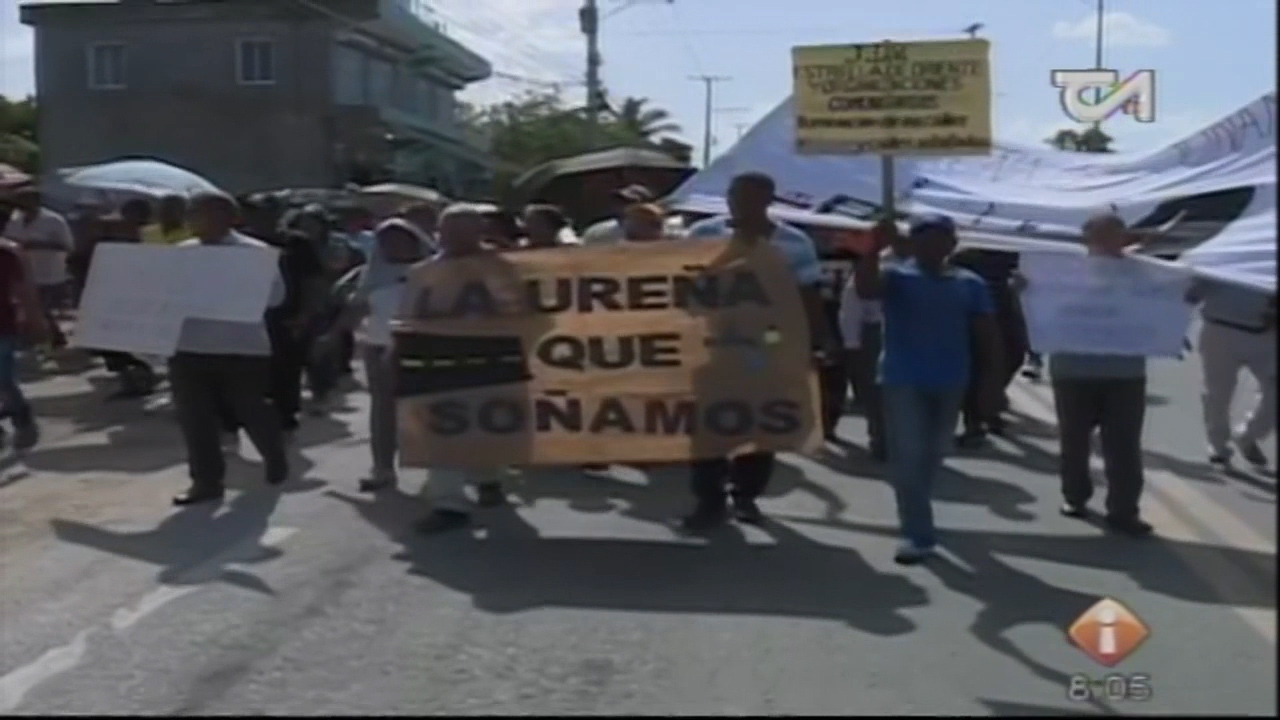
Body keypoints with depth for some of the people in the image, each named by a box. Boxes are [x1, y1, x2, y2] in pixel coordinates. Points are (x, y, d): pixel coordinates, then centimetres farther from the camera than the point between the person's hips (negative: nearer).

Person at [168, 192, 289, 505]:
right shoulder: (181, 252, 10)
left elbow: (275, 295, -11)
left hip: (243, 348, -4)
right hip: (189, 347, 4)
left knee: (251, 410, 9)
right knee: (194, 416, 2)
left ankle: (275, 461, 35)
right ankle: (206, 480, 13)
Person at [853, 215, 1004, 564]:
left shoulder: (969, 284, 6)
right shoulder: (896, 276, -3)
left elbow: (987, 334, 7)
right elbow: (865, 289, -24)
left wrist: (990, 381, 3)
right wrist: (875, 248, -32)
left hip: (949, 383, 3)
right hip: (903, 380, -3)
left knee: (932, 455, 15)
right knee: (908, 456, -9)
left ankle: (917, 523, 34)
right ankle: (919, 534, -7)